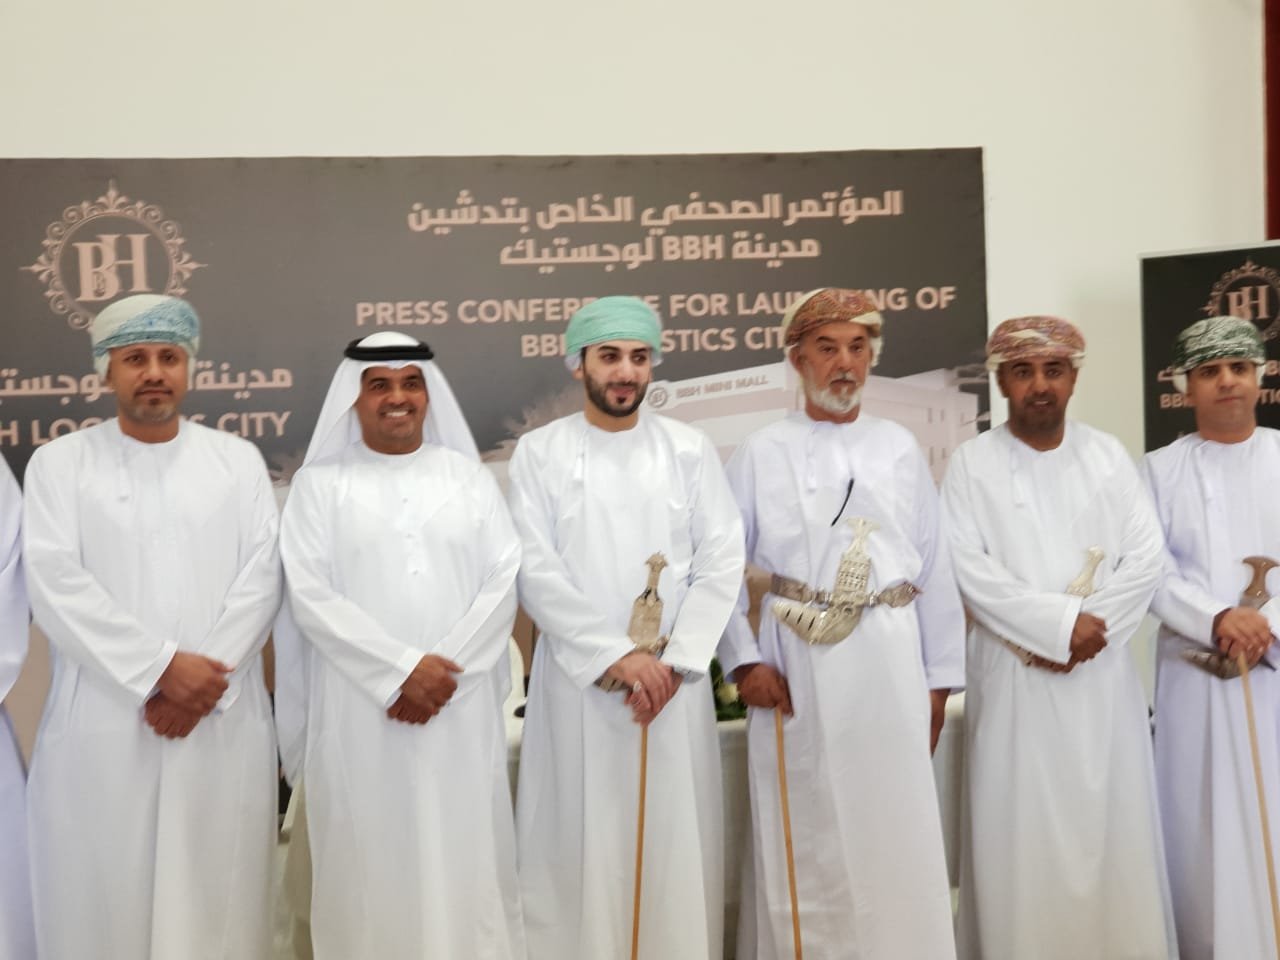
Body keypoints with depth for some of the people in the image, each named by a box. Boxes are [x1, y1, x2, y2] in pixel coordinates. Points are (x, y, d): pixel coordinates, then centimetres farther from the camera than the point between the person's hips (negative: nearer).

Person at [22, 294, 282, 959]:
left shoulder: (238, 460, 10)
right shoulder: (59, 464, 5)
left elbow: (261, 575, 1)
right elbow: (55, 584, -7)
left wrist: (204, 685, -11)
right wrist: (160, 668, -14)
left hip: (223, 724, 1)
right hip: (102, 726, -1)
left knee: (218, 899, 5)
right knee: (104, 900, 5)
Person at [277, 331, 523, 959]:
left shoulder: (469, 476, 10)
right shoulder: (319, 483, 5)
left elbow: (503, 584, 3)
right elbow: (309, 595, -5)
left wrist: (444, 674, -10)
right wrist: (401, 670, -13)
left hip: (461, 708, 1)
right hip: (360, 710, -1)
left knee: (465, 862, 4)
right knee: (370, 864, 3)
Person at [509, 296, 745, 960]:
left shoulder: (691, 450, 6)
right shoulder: (540, 452, 1)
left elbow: (722, 563, 1)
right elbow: (536, 570, -7)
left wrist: (674, 662, -10)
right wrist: (615, 656, -14)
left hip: (673, 679, 2)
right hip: (577, 680, -1)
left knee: (676, 841, 6)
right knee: (578, 842, 3)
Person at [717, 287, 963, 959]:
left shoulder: (900, 448, 10)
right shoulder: (761, 454, 4)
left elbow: (934, 568, 9)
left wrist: (939, 679, 6)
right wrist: (743, 660, -8)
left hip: (889, 663, 2)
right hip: (797, 665, -1)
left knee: (896, 836, 5)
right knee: (804, 844, 6)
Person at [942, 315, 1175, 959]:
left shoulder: (1108, 456, 8)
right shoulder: (972, 463, -1)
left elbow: (1146, 559, 2)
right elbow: (969, 570, -10)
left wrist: (1091, 629, -11)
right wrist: (1062, 622, -15)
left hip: (1101, 675, 3)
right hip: (1013, 678, -2)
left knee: (1111, 828, 6)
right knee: (1021, 838, 0)